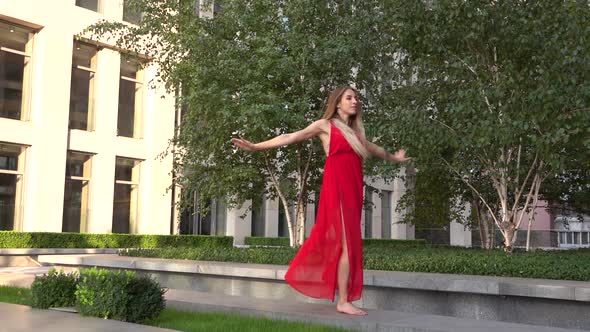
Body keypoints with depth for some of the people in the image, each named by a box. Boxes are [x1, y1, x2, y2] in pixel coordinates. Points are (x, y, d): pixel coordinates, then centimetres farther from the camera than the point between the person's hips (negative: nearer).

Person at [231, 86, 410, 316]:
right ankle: (343, 301, -6)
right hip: (337, 188, -6)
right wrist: (256, 146, -9)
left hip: (353, 190, 6)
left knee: (334, 241, 8)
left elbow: (372, 148, 40)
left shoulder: (355, 132, 21)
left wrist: (393, 158, 58)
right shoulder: (325, 125, 3)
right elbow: (291, 137, -2)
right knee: (347, 243, -10)